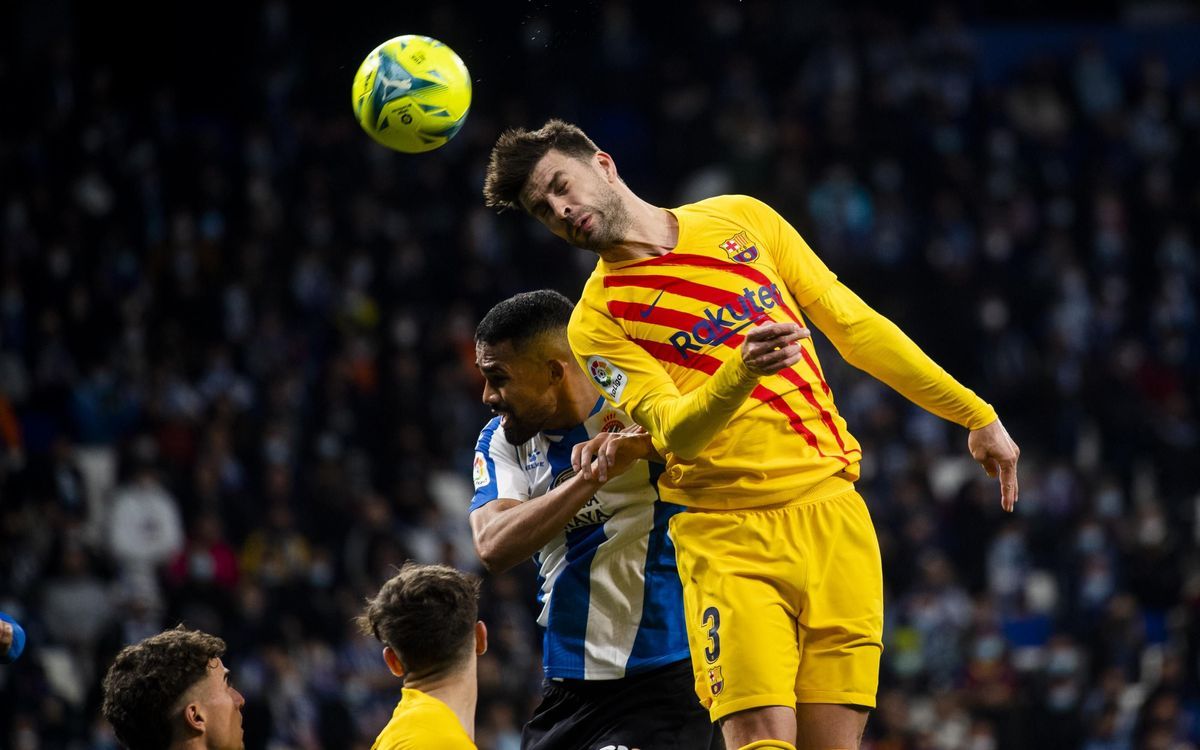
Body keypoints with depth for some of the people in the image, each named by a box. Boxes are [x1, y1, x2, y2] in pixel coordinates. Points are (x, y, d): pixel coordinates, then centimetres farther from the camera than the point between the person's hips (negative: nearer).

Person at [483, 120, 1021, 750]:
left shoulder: (742, 220, 11)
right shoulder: (598, 321, 1)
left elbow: (854, 325, 17)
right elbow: (675, 433, -12)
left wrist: (975, 414, 18)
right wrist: (739, 371, -32)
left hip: (832, 511, 3)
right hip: (727, 537, -3)